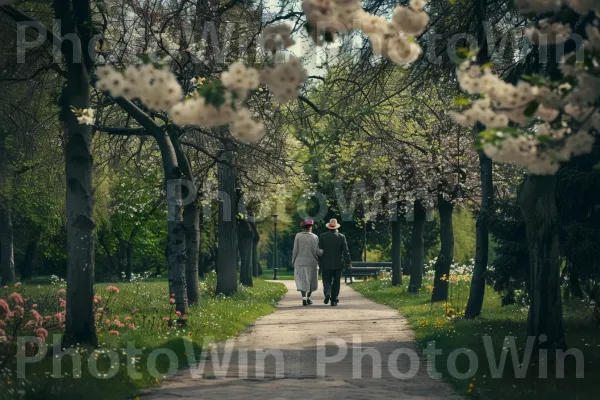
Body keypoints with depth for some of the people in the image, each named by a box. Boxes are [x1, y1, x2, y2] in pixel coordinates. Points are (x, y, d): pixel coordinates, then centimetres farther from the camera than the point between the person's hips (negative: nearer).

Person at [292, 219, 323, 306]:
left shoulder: (298, 236, -3)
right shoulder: (314, 237, -3)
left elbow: (295, 250, -5)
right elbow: (316, 251, -9)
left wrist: (293, 262, 4)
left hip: (300, 262, 0)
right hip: (311, 262, 0)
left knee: (302, 281, 2)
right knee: (311, 281, 17)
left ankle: (304, 299, -12)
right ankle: (308, 298, 22)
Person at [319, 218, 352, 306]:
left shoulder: (323, 236, -2)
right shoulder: (341, 237, -2)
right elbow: (346, 251, -4)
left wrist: (320, 263, 8)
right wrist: (348, 263, 0)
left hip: (326, 264, -1)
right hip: (338, 264, 1)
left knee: (327, 280, 7)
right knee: (336, 282, 8)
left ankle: (327, 292, -21)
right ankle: (334, 300, 7)